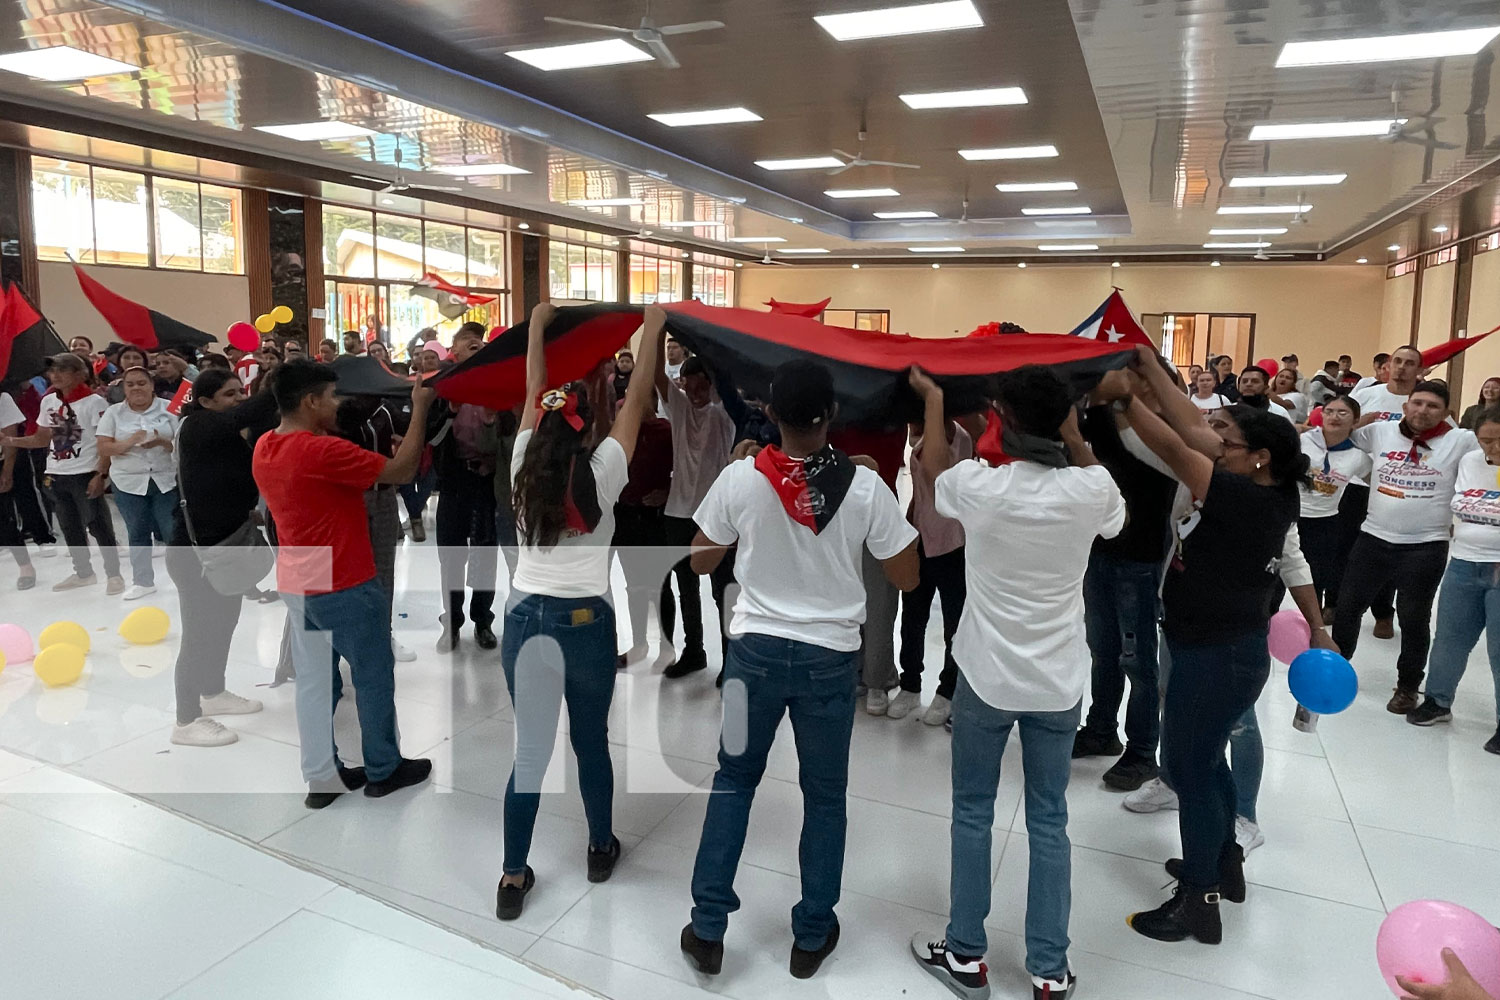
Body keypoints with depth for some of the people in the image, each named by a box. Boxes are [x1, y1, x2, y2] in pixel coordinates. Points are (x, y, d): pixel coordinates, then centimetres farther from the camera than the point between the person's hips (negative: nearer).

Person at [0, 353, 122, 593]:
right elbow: (43, 439, 15)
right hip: (56, 475, 7)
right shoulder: (48, 401, 9)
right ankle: (83, 572, 25)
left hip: (85, 474, -7)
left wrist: (101, 475, -18)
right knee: (69, 527, 13)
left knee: (98, 525, -3)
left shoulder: (94, 401, -10)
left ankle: (114, 574, 6)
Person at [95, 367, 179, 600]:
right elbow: (103, 447, -3)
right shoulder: (114, 413, 4)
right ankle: (143, 581, 21)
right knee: (137, 533, 10)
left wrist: (162, 442, -23)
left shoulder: (169, 408, 0)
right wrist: (129, 443, -21)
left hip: (166, 480, -2)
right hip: (129, 483, 2)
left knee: (173, 531, 0)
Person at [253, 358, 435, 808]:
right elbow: (399, 470, -21)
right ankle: (383, 769, 23)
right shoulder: (321, 451, -24)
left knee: (314, 679, 14)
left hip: (296, 583, 8)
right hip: (344, 585, -8)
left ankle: (321, 776, 23)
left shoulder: (264, 448, 3)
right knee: (374, 676, 9)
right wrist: (419, 411, -14)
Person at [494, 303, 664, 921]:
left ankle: (513, 877, 13)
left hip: (526, 616, 2)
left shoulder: (524, 466, 0)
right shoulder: (602, 472, -7)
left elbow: (533, 394, 13)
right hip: (587, 620, -2)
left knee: (530, 750, 8)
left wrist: (537, 323, 25)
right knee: (591, 741, 15)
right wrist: (653, 329, 10)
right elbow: (637, 400, 0)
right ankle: (601, 850, 34)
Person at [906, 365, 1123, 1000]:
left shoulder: (978, 486, -16)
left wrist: (931, 398, 22)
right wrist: (1075, 440, 8)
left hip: (986, 678, -2)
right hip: (1059, 683, 2)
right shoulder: (1091, 488, -12)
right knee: (1049, 821, 13)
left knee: (972, 813, 14)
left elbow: (933, 467, 9)